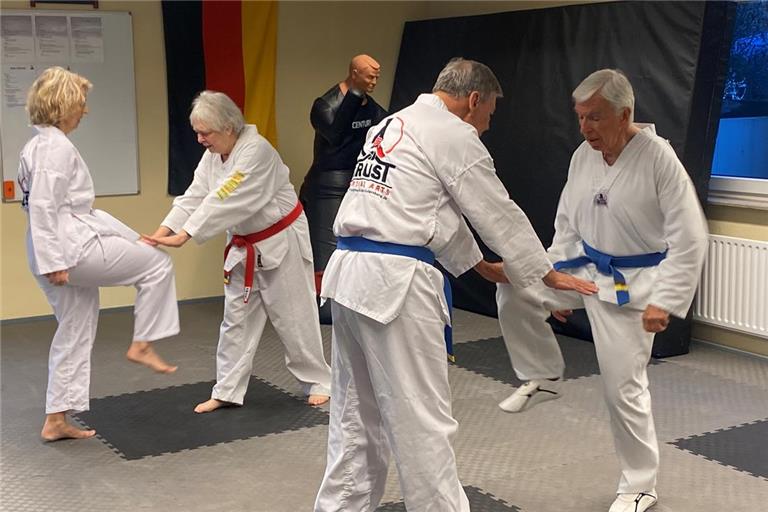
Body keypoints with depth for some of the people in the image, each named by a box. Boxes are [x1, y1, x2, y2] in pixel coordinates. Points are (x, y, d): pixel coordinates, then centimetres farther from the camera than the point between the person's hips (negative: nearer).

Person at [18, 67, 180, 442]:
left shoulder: (40, 145, 16)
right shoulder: (56, 147, -16)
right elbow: (43, 207, -22)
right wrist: (54, 262, -23)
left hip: (58, 251, 10)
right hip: (70, 248, -10)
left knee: (75, 332, 16)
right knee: (156, 264, 3)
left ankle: (56, 420, 20)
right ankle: (141, 346, 9)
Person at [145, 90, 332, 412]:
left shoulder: (256, 151, -27)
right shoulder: (213, 156, 0)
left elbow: (226, 202, -35)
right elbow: (193, 198, -4)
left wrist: (183, 237, -38)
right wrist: (162, 232, -19)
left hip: (281, 242, -8)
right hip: (246, 247, 8)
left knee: (293, 316, 2)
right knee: (236, 319, 10)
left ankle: (317, 382, 20)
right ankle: (227, 392, 18)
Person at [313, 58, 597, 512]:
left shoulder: (391, 127, 22)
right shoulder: (453, 135, -5)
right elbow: (500, 215, 1)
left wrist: (481, 266, 35)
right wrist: (550, 275, 13)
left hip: (349, 271, 9)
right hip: (394, 282, -9)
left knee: (357, 412, 19)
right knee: (422, 419, 0)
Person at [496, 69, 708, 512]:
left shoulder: (659, 159, -21)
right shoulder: (584, 155, -2)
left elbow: (689, 238, -19)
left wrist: (664, 301, -21)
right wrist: (554, 284, 9)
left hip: (629, 283, -6)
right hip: (584, 268, 6)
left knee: (624, 388, -1)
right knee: (514, 290, -15)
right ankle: (543, 376, 8)